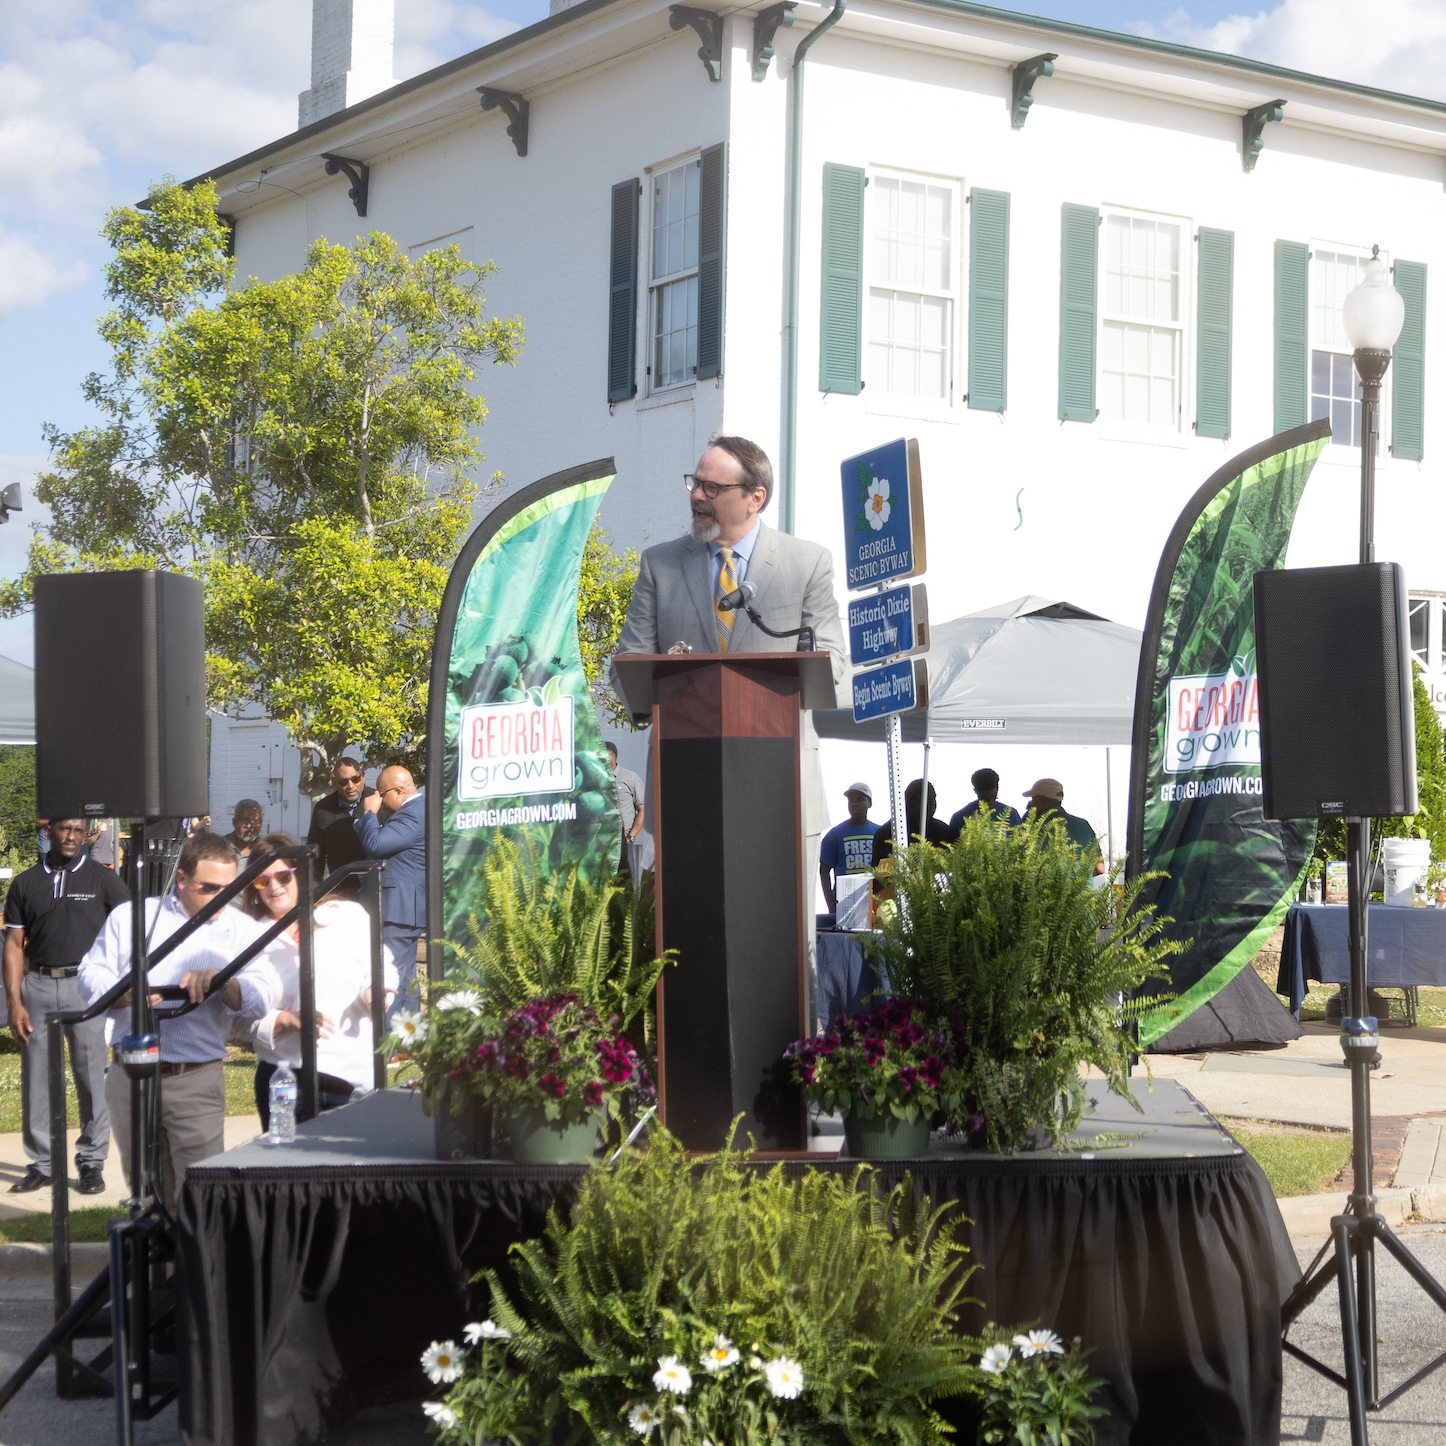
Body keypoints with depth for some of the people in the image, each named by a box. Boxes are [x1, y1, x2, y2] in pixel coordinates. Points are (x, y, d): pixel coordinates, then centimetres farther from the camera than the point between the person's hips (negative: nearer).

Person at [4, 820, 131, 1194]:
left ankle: (92, 1162, 9)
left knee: (91, 1077, 0)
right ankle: (41, 1163, 14)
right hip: (38, 984, 2)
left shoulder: (102, 878, 5)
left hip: (86, 984, -2)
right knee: (36, 1078, 4)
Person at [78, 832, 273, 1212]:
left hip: (196, 1081, -2)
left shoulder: (242, 931, 6)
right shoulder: (129, 917, 9)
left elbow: (260, 999, -6)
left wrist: (221, 981, -26)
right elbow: (91, 974, 5)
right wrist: (127, 994, -16)